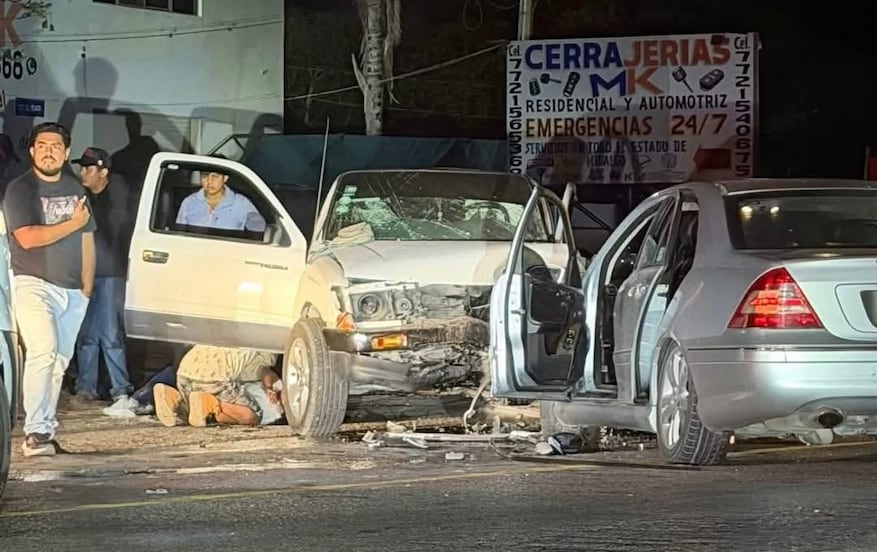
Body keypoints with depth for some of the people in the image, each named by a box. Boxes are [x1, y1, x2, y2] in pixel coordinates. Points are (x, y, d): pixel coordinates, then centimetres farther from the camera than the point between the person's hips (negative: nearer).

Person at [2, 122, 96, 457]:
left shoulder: (75, 190, 15)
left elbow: (87, 240, 18)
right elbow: (28, 238, -17)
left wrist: (87, 286, 11)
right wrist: (73, 223, -10)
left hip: (72, 290, 6)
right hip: (34, 284, -6)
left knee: (60, 360, 6)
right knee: (43, 352, -21)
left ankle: (46, 429, 13)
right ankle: (35, 431, -24)